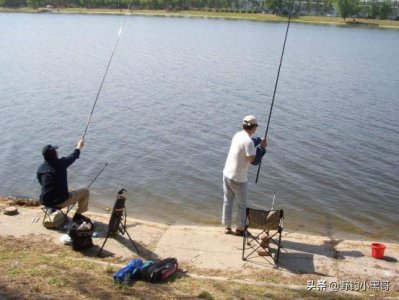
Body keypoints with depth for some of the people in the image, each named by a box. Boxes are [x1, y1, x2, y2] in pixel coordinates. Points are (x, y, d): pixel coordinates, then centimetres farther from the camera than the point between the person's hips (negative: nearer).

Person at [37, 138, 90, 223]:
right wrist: (79, 146, 25)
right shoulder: (60, 163, -14)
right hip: (60, 202, -6)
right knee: (85, 192, 12)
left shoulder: (40, 168, 0)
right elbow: (73, 156, 5)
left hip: (44, 202, 6)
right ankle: (78, 215, 18)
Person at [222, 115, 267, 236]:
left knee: (227, 202, 16)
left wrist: (259, 141, 15)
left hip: (227, 174, 7)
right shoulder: (248, 141, -21)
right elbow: (253, 160, -21)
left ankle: (227, 227, 25)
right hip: (239, 178, -7)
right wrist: (262, 148, -10)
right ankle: (239, 229, 22)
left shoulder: (238, 135, 3)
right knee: (242, 205, 12)